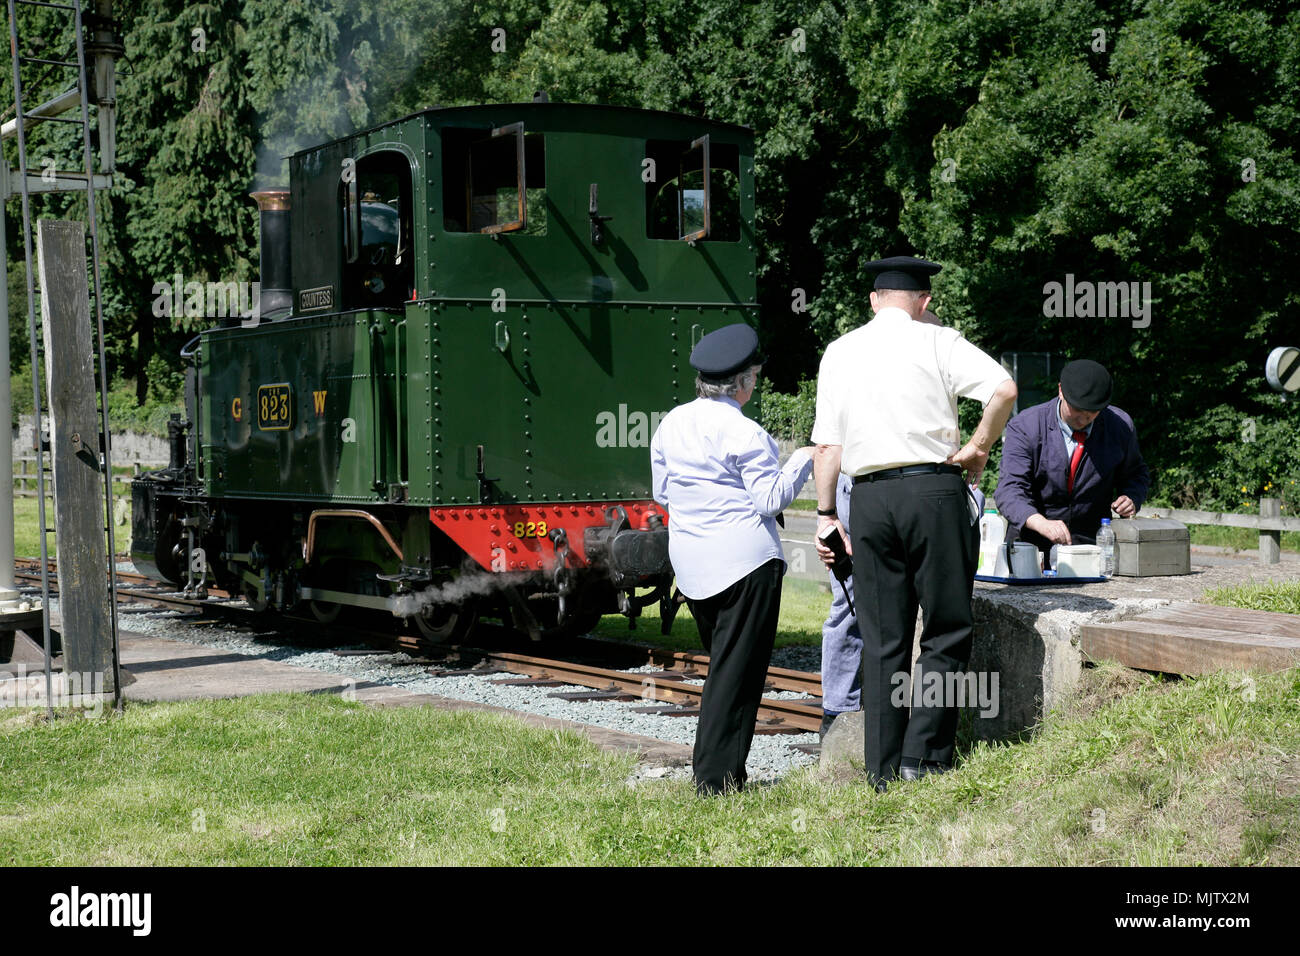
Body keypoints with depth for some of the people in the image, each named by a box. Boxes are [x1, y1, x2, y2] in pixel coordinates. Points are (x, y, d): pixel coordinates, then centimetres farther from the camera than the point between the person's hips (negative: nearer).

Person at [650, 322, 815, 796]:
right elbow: (771, 499, -12)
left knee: (723, 664, 17)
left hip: (689, 562, 7)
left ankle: (712, 772, 18)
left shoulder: (671, 423, 9)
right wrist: (802, 459, 1)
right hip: (744, 560, -7)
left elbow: (661, 491, 17)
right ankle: (717, 776, -3)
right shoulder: (743, 432, -13)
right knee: (738, 670, -2)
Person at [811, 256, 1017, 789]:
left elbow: (827, 444, 10)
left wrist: (827, 514, 13)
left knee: (882, 640, 8)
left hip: (869, 497, 4)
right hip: (933, 489, -4)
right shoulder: (936, 342, 1)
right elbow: (1003, 390, -12)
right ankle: (924, 756, -1)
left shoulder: (838, 351, 12)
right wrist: (978, 449, 0)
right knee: (947, 629, 5)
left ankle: (883, 771, 10)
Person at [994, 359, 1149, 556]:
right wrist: (1042, 523, -37)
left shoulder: (1120, 425, 0)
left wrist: (1131, 500, -5)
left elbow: (1135, 474, 18)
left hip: (1092, 542, 2)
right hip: (1033, 541, -2)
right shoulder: (1025, 427, -10)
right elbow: (1010, 490, -19)